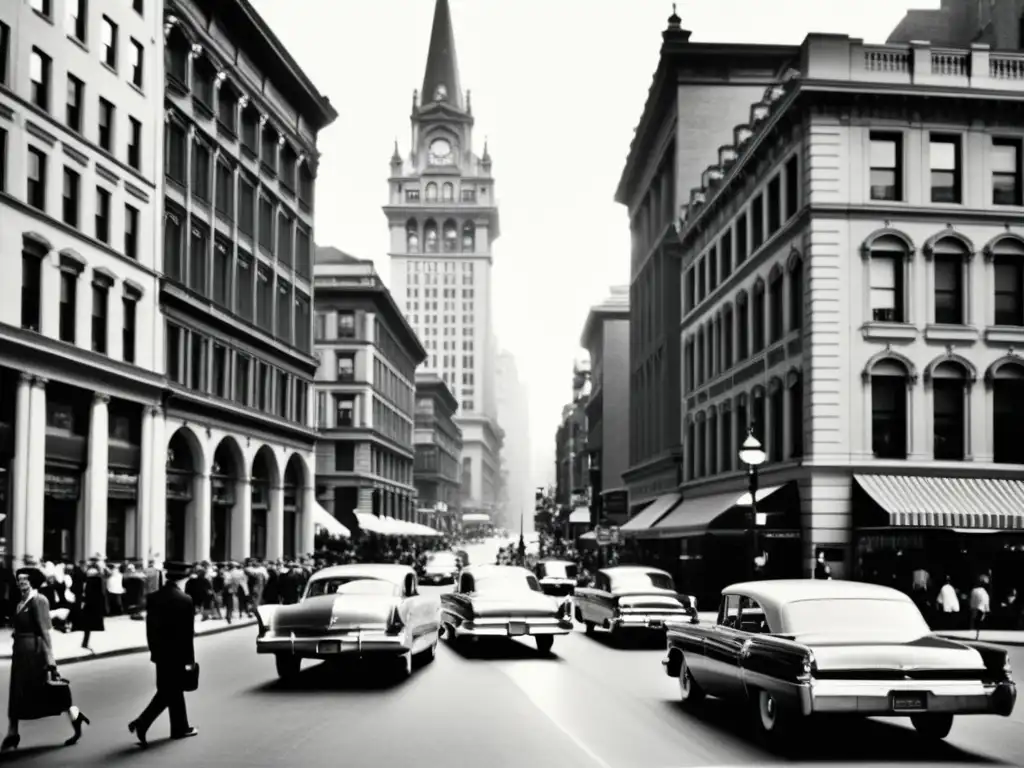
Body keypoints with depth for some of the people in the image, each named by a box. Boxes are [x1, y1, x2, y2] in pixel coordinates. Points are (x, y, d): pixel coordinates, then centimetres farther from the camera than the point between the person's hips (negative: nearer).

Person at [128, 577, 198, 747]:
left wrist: (154, 651, 13)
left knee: (171, 690, 16)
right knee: (170, 691, 2)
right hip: (177, 653, -6)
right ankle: (141, 723, -8)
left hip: (161, 653, 6)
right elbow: (188, 632, -12)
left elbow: (150, 628, 3)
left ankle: (180, 728, 23)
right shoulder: (186, 600, -15)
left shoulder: (153, 598, -1)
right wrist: (190, 658, -5)